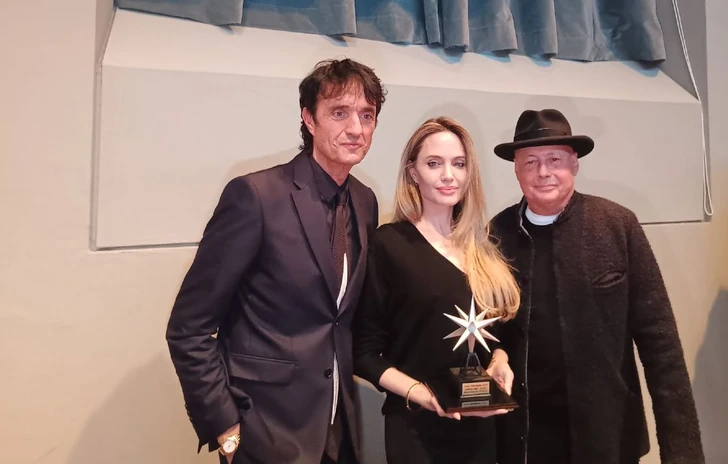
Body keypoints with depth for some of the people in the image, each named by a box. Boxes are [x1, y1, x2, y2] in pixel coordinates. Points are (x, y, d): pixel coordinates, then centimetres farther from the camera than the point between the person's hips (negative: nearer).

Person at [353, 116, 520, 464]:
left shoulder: (481, 248, 6)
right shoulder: (387, 244, -11)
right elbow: (364, 351, -10)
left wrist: (500, 361, -5)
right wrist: (421, 393, -21)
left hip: (481, 423, 6)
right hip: (417, 425, -5)